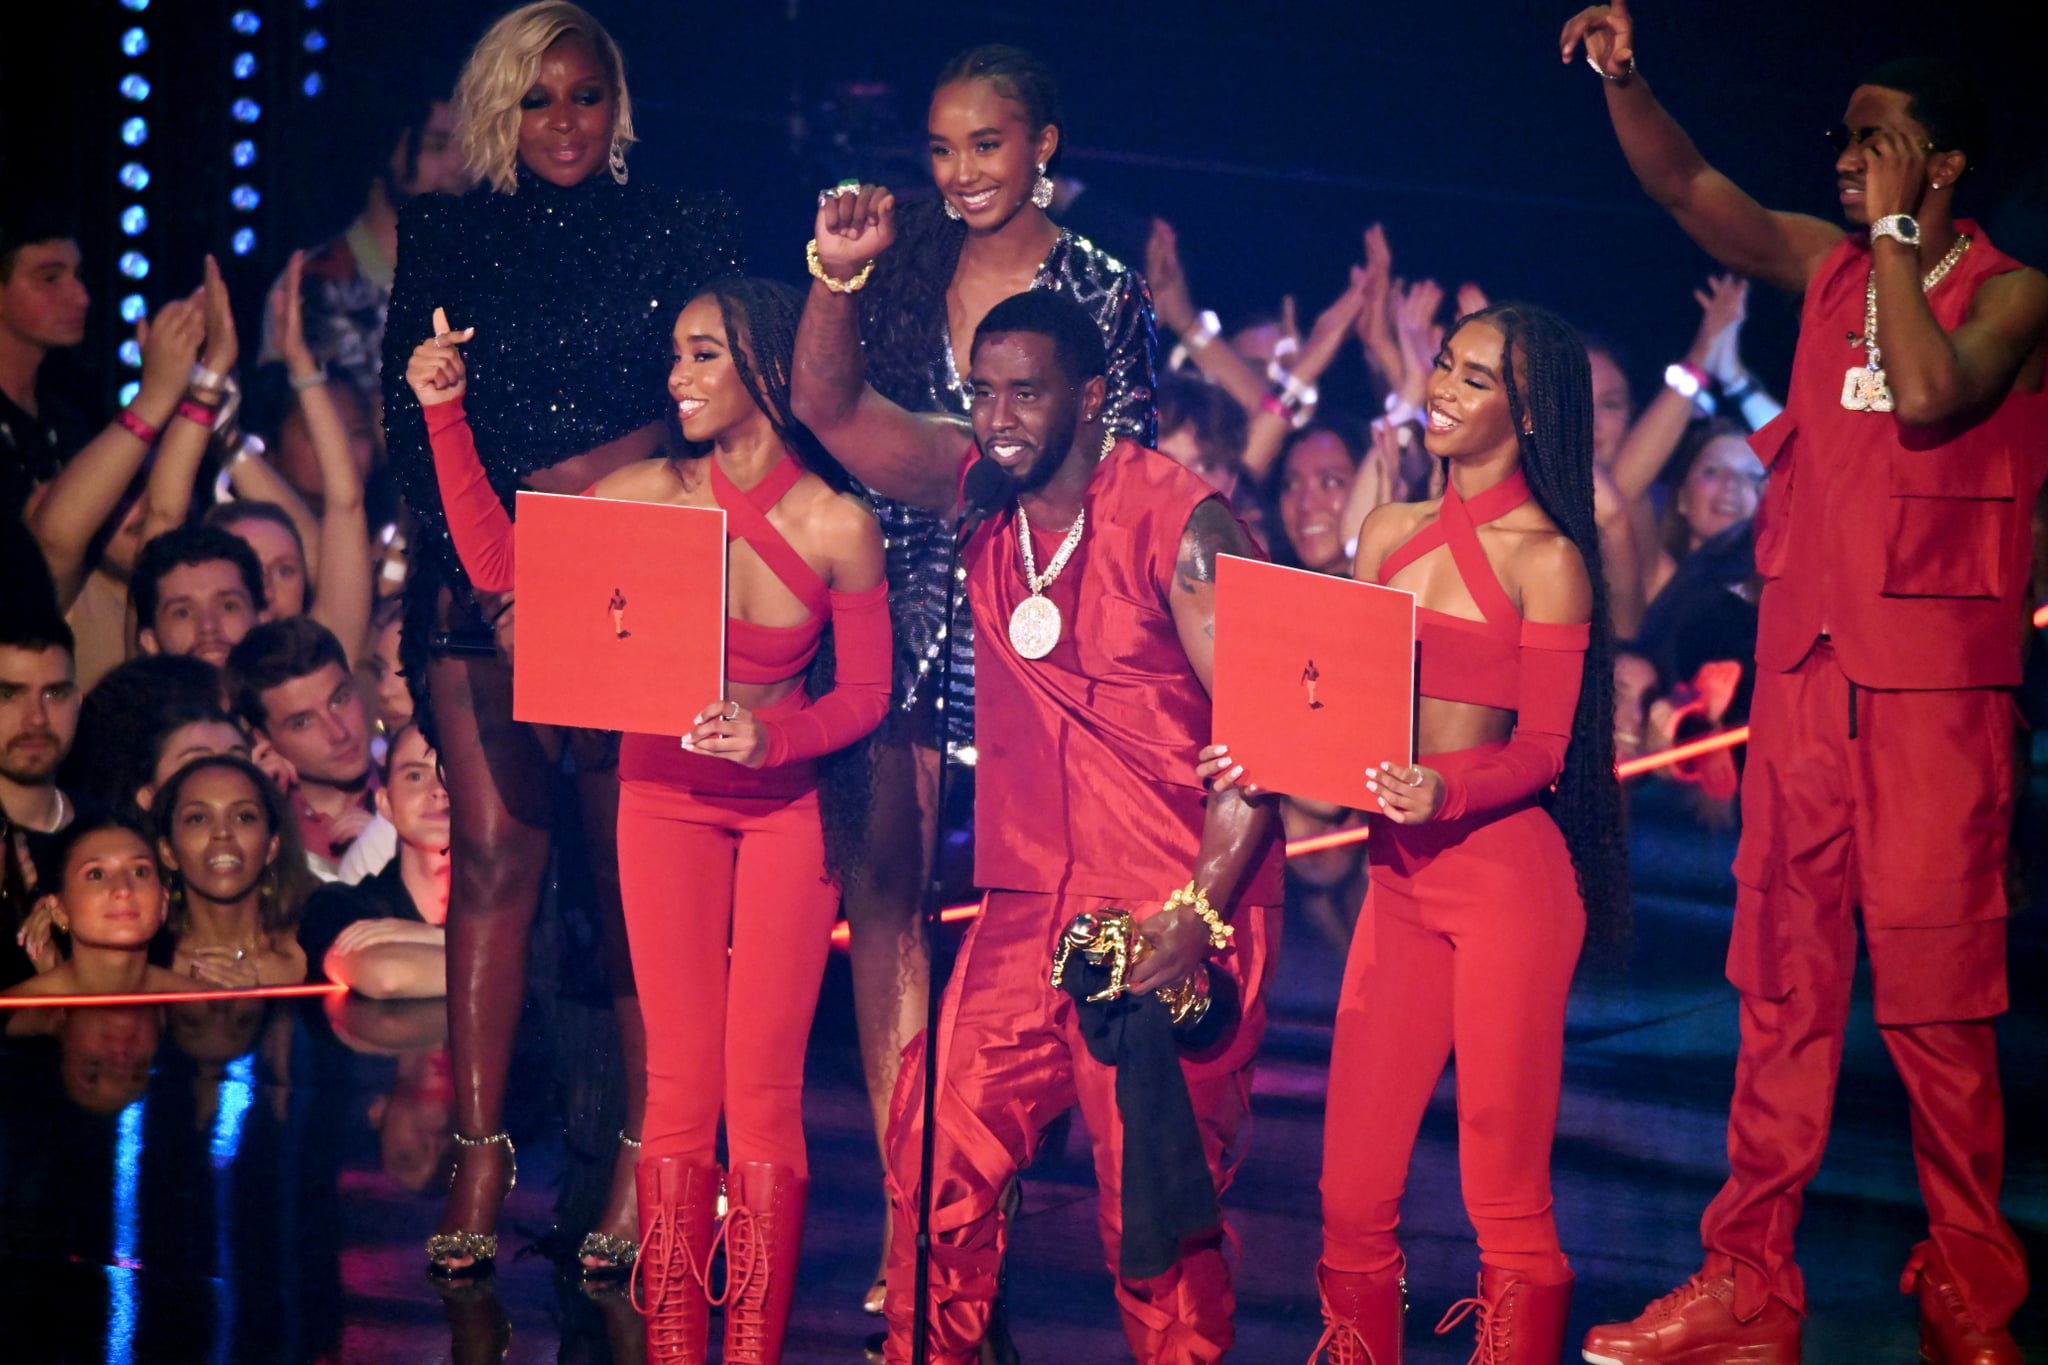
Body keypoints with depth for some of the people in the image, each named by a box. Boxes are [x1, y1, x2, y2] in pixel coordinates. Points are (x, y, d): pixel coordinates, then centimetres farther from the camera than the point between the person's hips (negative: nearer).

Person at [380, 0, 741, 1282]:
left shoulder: (686, 228, 10)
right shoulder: (447, 236, 15)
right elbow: (411, 414, 7)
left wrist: (563, 484, -9)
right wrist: (476, 552, -7)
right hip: (478, 583, 1)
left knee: (635, 863, -5)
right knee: (494, 851, -6)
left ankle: (646, 1161, -2)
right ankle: (480, 1154, -5)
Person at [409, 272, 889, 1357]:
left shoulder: (837, 524, -11)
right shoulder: (647, 494, -7)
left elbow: (866, 692, -3)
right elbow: (498, 565, 1)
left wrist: (774, 734, -22)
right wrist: (447, 417, -5)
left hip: (787, 804, -1)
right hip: (666, 798, 2)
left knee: (763, 1083, -4)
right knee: (679, 1082, -1)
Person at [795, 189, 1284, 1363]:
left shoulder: (1177, 521, -12)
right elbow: (831, 409, 6)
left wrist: (1203, 911, -21)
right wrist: (839, 279, -12)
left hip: (1178, 909, -6)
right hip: (1032, 903, 6)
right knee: (939, 1161, 4)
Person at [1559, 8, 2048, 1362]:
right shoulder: (1832, 266, 12)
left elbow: (1929, 397, -21)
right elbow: (1688, 187, 10)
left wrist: (1895, 229, -12)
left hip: (1934, 687, -5)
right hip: (1803, 667, 5)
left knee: (1936, 990, -4)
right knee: (1784, 983, 6)